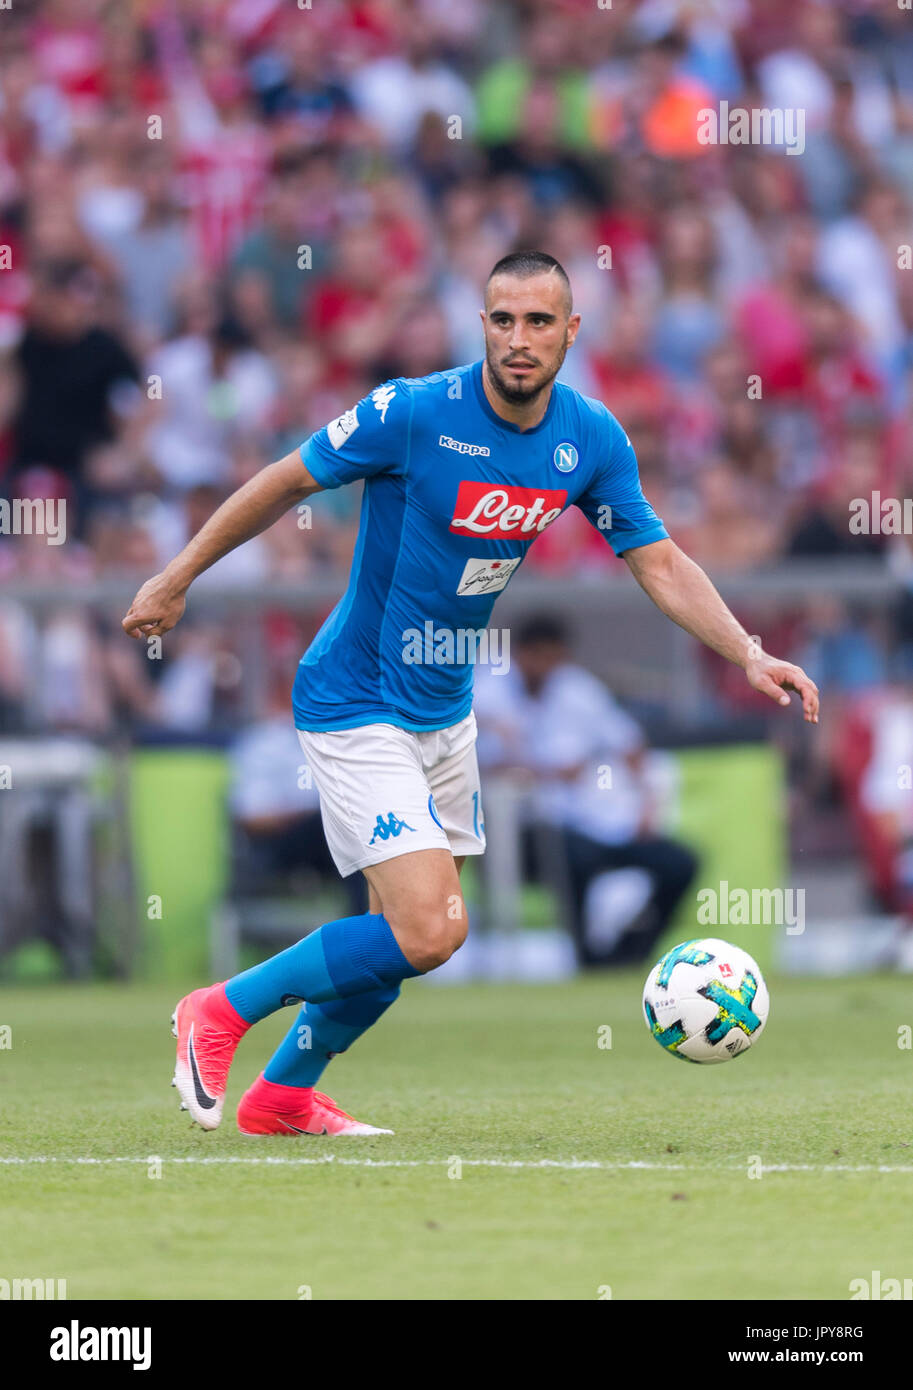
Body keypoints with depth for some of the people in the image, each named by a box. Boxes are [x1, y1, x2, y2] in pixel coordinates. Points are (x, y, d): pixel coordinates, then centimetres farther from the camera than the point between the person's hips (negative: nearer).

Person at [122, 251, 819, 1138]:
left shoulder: (592, 440, -4)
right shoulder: (413, 413, -21)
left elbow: (660, 564, 2)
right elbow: (284, 483, -9)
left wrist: (749, 656, -11)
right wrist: (176, 580, -1)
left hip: (444, 707, 7)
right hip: (356, 705, -7)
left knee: (405, 937, 14)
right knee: (428, 933, -18)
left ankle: (283, 1096, 34)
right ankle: (222, 1012, 0)